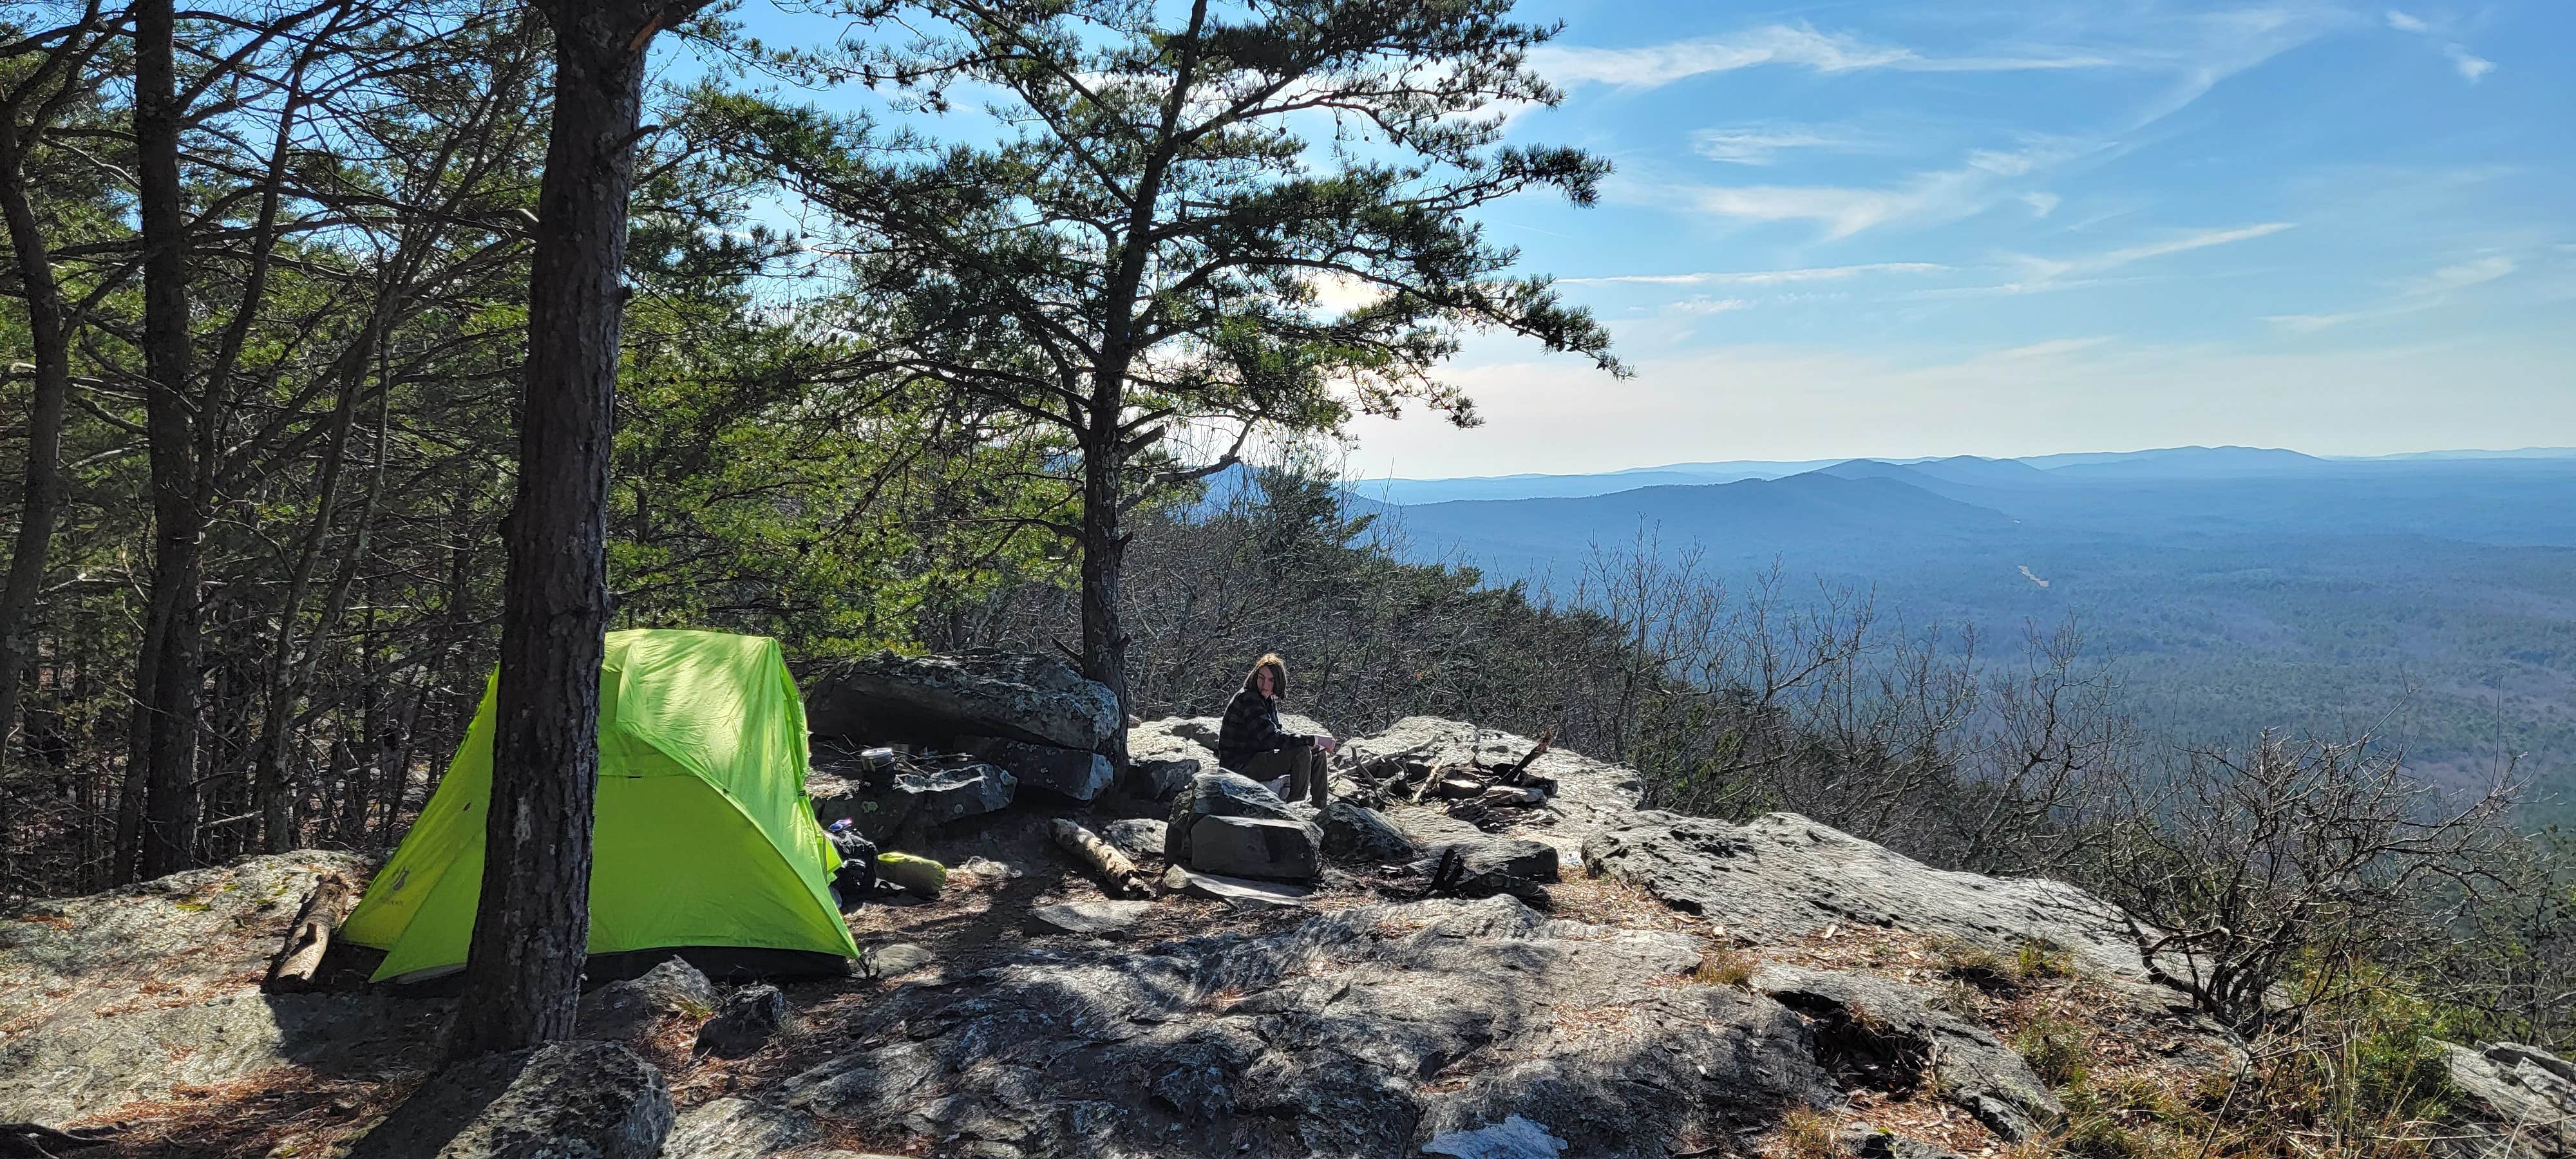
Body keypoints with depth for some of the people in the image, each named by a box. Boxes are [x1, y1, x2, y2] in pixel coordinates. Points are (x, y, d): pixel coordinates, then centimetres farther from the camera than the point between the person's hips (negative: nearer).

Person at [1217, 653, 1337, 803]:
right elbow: (1272, 738, -29)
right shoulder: (1248, 699, -22)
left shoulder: (1269, 700, 8)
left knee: (1318, 753, 9)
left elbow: (1277, 732, 13)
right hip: (1239, 766, -10)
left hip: (1259, 756, 10)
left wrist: (1312, 744, -5)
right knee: (1301, 753, -25)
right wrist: (1316, 740, -26)